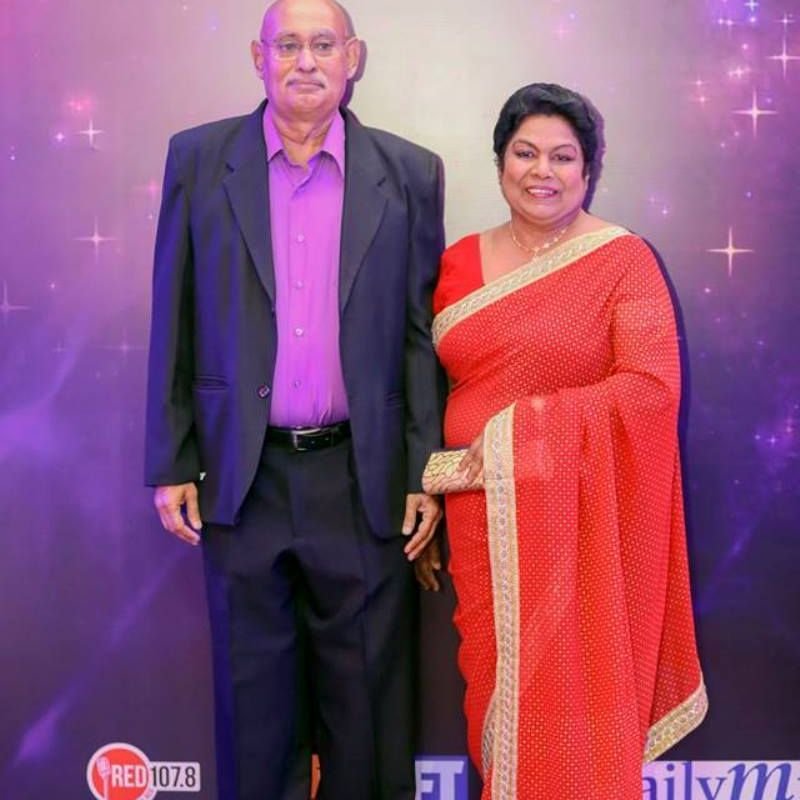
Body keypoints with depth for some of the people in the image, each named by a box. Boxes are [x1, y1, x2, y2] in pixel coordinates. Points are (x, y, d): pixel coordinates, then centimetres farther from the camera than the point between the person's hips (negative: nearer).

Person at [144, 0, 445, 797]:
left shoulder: (410, 174, 2)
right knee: (253, 699, 13)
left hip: (365, 480, 0)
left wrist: (426, 474, -1)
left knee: (367, 699, 11)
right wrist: (170, 463, 1)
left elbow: (422, 334, 2)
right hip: (242, 477, 0)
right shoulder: (198, 159, 2)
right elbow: (174, 324, 3)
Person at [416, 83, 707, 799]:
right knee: (497, 696, 11)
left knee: (569, 702, 3)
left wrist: (522, 428, -19)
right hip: (483, 517, 4)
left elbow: (653, 389, -14)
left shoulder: (623, 261, -5)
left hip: (579, 518, -3)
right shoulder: (459, 264, 7)